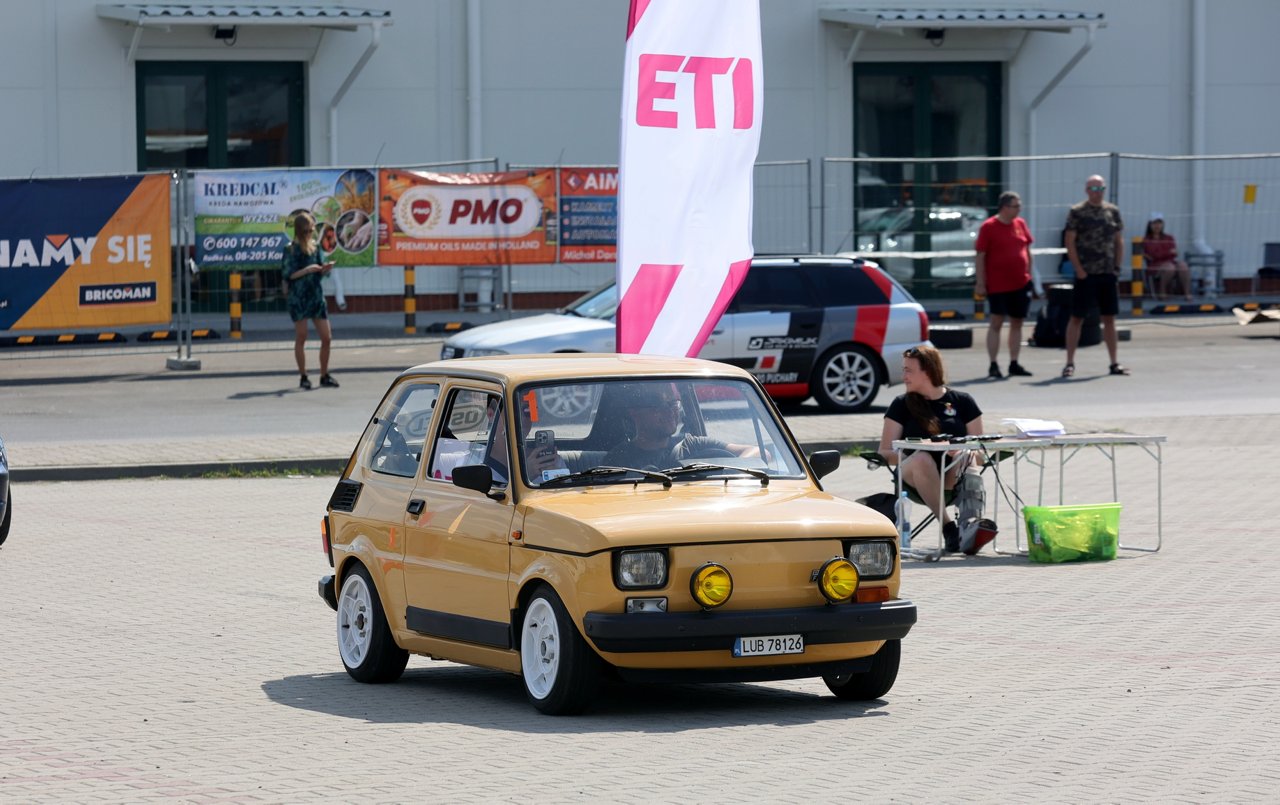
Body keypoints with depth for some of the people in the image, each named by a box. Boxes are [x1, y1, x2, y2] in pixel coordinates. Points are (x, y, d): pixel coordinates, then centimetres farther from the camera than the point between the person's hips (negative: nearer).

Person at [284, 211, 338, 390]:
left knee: (326, 337, 2)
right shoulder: (291, 249, -4)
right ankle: (303, 377, 6)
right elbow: (289, 275, -9)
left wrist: (325, 268, -11)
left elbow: (320, 272, 11)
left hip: (316, 295, 5)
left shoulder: (316, 247, 10)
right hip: (298, 297, -5)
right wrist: (307, 270, -20)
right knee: (301, 337, 0)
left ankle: (324, 375, 12)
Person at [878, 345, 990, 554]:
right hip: (915, 479, 0)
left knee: (967, 458, -34)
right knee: (921, 458, -35)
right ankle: (948, 526, -45)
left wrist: (961, 453, -16)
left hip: (955, 480, 0)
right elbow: (884, 453, 6)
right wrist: (907, 456, -14)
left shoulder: (962, 402, 13)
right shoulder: (902, 405, 13)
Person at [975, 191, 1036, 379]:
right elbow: (980, 255, -8)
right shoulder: (989, 227, -8)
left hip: (1021, 284, 6)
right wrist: (980, 282, -11)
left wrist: (1029, 276, 14)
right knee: (996, 323, -4)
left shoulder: (1020, 224, 8)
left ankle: (1014, 364, 17)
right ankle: (993, 365, -1)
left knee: (1017, 323, 9)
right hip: (998, 284, -6)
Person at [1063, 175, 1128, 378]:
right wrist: (1079, 270, -12)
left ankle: (1114, 363, 13)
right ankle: (1070, 363, 2)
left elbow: (1119, 241, 14)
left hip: (1109, 274, 4)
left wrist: (1117, 266, 5)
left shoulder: (1112, 211, 10)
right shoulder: (1077, 212, -3)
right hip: (1086, 274, -4)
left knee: (1109, 318, 8)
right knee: (1077, 317, -1)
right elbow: (1070, 242, -6)